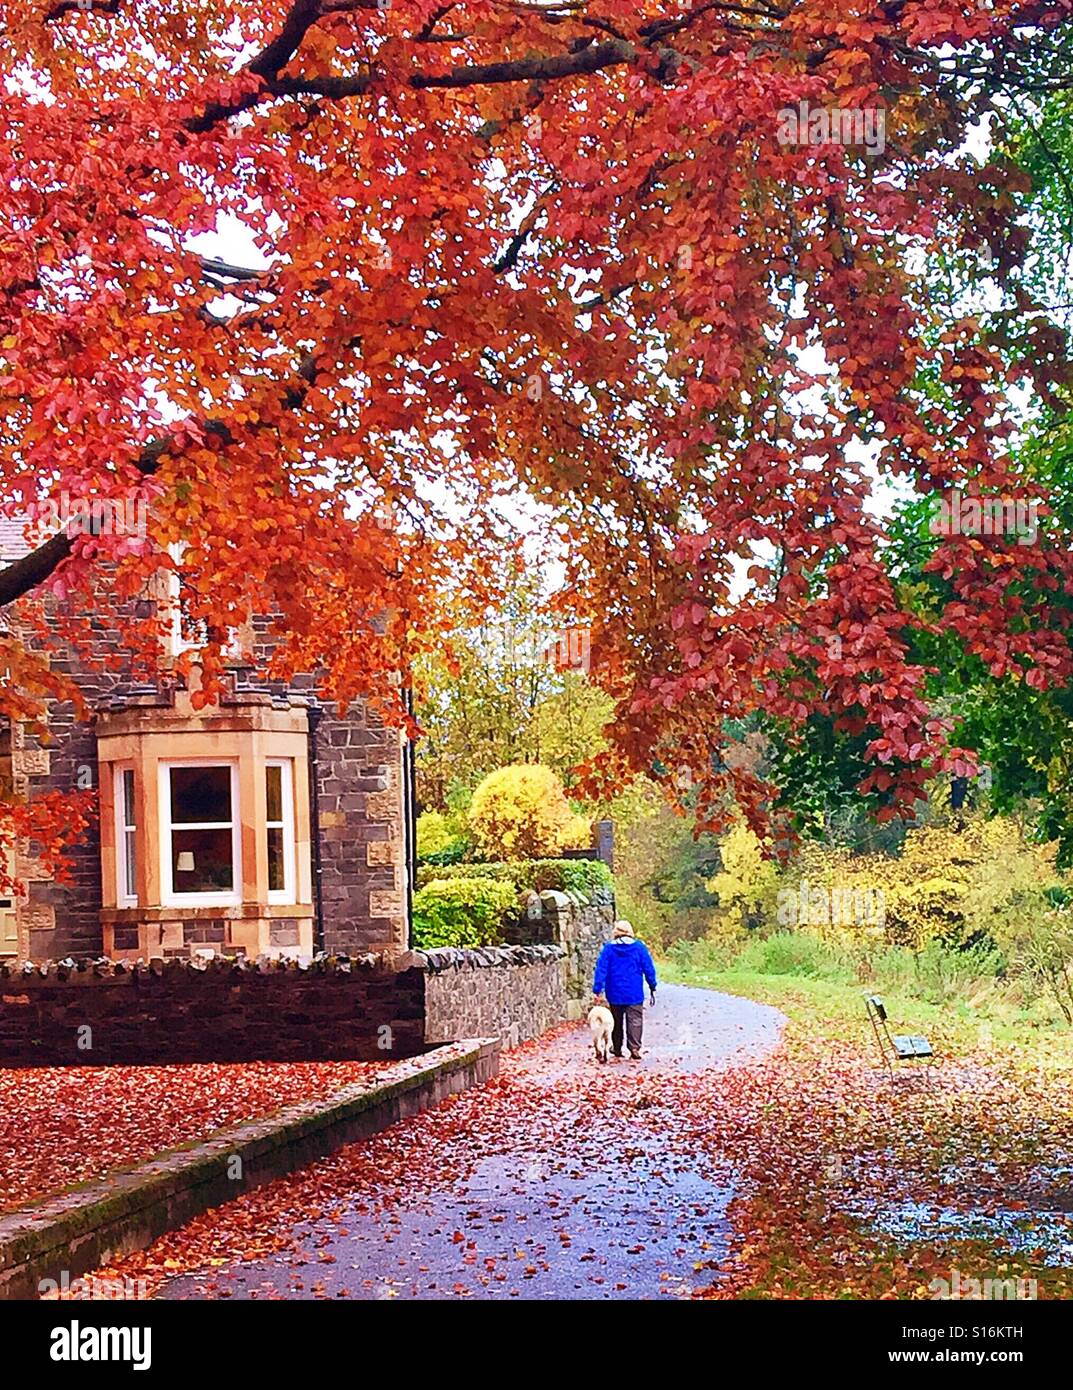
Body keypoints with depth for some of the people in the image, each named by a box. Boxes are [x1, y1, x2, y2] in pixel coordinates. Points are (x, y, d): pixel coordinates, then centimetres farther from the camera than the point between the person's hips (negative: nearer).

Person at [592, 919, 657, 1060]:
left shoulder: (608, 948, -2)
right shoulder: (639, 947, -2)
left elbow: (601, 970, -5)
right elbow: (649, 969, 1)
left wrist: (597, 990, -4)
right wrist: (652, 988, 9)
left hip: (615, 994, 1)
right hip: (634, 994, -1)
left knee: (617, 1022, 14)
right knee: (635, 1021, -1)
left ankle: (617, 1049, 20)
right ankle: (634, 1048, -13)